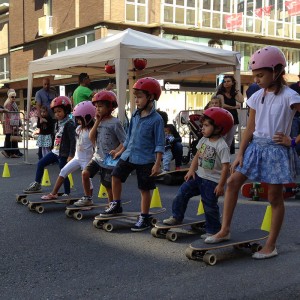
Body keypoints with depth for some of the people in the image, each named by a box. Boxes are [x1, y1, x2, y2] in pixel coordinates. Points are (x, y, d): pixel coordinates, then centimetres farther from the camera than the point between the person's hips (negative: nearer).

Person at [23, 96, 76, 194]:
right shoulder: (58, 123, 10)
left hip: (64, 154, -9)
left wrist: (71, 155, -21)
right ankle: (37, 185, 23)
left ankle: (67, 193, 10)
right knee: (40, 163, 12)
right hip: (55, 151, 9)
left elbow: (73, 140, -19)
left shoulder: (69, 124, -16)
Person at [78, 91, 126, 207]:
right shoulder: (99, 121, 7)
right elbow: (92, 138, -2)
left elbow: (125, 141, -13)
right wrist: (97, 122, -6)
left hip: (109, 160, -6)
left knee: (108, 185, 5)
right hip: (97, 157, 6)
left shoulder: (115, 122, -12)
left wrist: (116, 151, -27)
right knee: (85, 173, -9)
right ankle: (87, 198, 9)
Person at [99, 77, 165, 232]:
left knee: (145, 189, 3)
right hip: (129, 155, 6)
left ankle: (144, 218, 15)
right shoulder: (135, 115, 5)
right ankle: (116, 205, 23)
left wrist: (157, 164, -17)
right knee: (116, 176, 5)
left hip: (145, 160, -6)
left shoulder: (156, 119, -14)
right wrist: (121, 151, 21)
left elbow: (159, 144, -13)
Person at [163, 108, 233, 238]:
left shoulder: (222, 146, -21)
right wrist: (191, 170, 4)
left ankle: (212, 230, 18)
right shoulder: (204, 140, 3)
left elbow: (225, 167, -21)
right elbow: (197, 156, 14)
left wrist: (221, 185, -20)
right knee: (183, 192, 5)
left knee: (210, 206, 2)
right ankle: (177, 217, 19)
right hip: (199, 176, 7)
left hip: (212, 181, -7)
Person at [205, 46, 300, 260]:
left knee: (275, 197, 4)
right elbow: (250, 128, 7)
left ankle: (271, 245, 15)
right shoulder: (257, 97, 5)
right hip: (256, 147, 6)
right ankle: (225, 230, 12)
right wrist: (240, 154, 3)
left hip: (277, 151, -6)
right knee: (233, 182, 0)